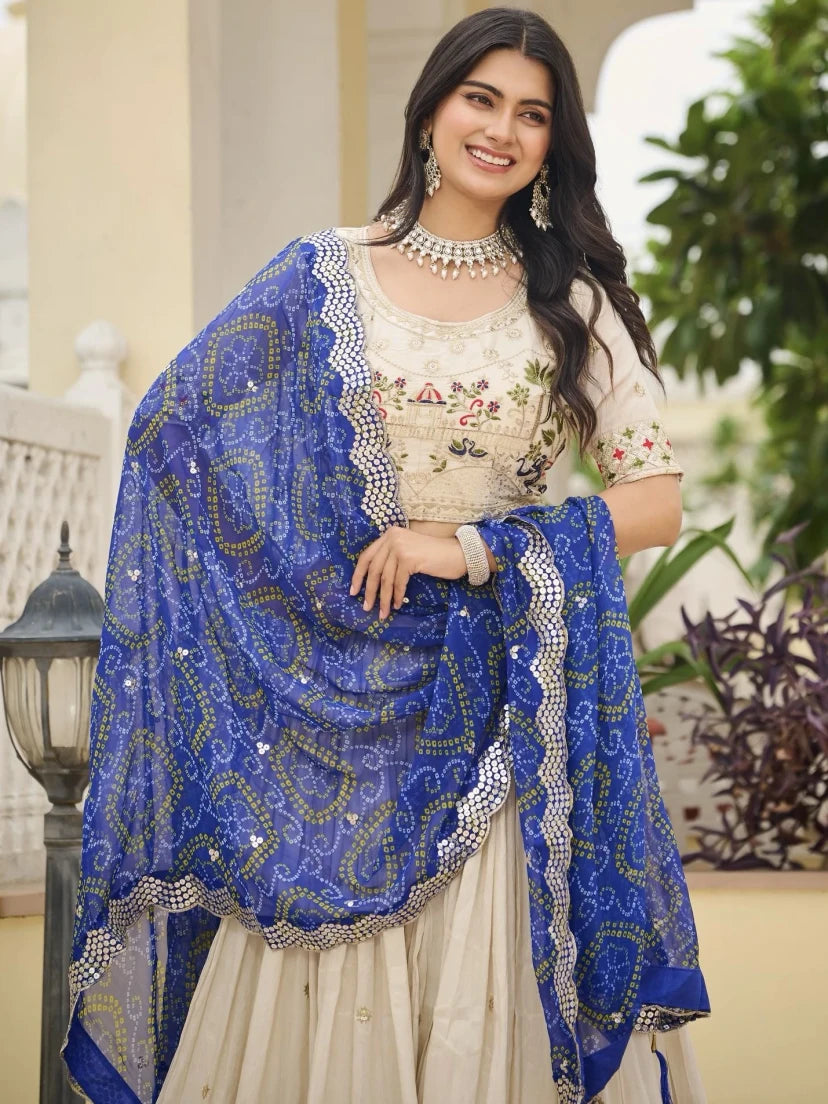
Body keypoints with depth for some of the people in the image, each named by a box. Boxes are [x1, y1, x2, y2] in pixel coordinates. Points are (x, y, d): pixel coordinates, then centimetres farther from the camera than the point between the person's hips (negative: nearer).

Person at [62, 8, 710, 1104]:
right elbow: (177, 428, 4)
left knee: (487, 995, 1)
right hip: (344, 690, 0)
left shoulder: (574, 302, 5)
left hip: (507, 695, 0)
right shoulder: (324, 276, 4)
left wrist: (475, 546, -12)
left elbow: (656, 500, -1)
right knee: (324, 994, 2)